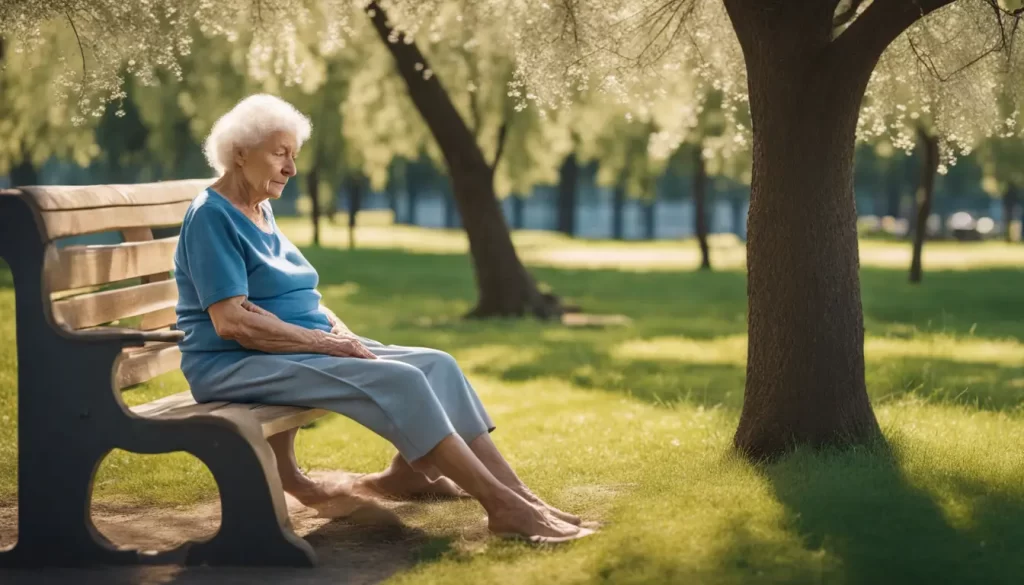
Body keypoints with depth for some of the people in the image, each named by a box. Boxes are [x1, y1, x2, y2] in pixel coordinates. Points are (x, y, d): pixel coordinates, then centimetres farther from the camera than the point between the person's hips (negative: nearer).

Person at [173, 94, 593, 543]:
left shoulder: (260, 211, 16)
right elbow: (232, 322, -21)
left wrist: (344, 336, 0)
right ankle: (502, 505, -28)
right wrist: (327, 342, -20)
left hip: (299, 350, 9)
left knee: (435, 364, -7)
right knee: (396, 380, -27)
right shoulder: (212, 218, -12)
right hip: (236, 366, -9)